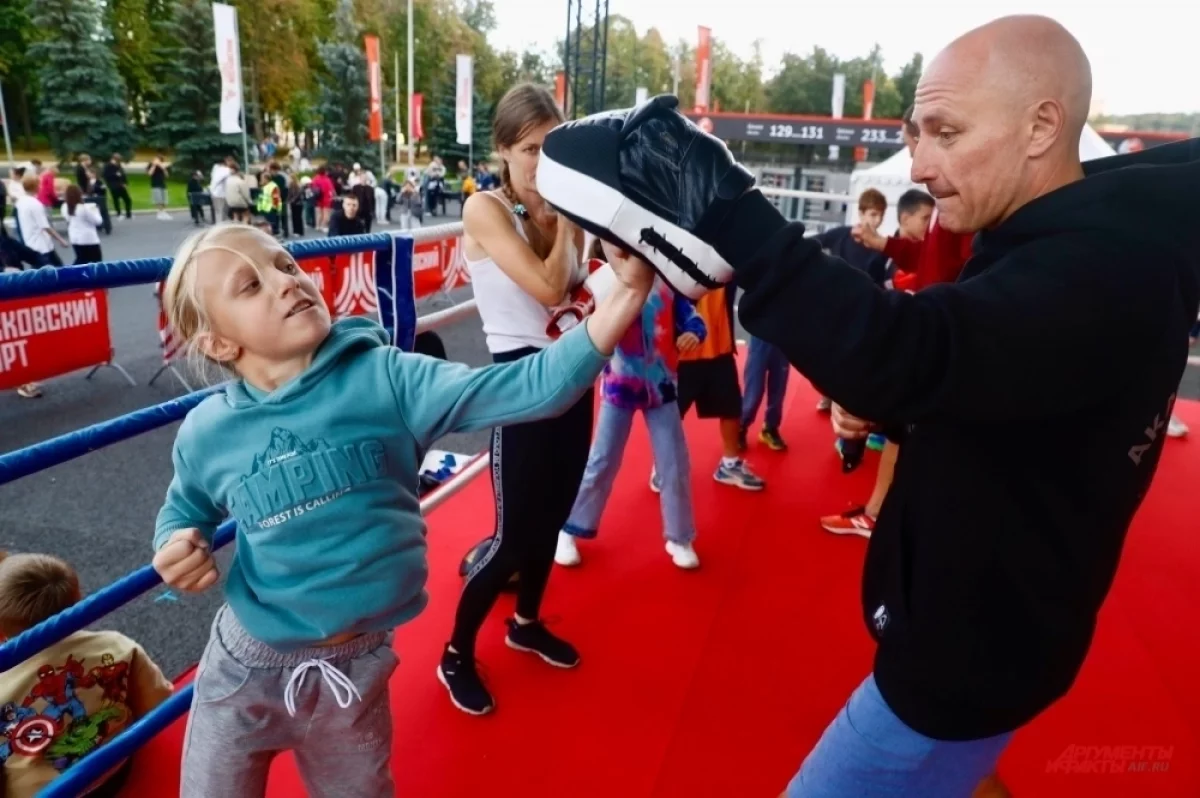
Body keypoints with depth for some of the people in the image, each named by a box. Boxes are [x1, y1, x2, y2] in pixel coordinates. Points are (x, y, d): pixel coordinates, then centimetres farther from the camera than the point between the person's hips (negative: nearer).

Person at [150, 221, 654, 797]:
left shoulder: (384, 378, -17)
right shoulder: (207, 432, -9)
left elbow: (526, 388, -28)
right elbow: (184, 510, 13)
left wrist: (626, 292, -39)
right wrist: (177, 545, -11)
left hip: (354, 668, -1)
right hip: (242, 663, 2)